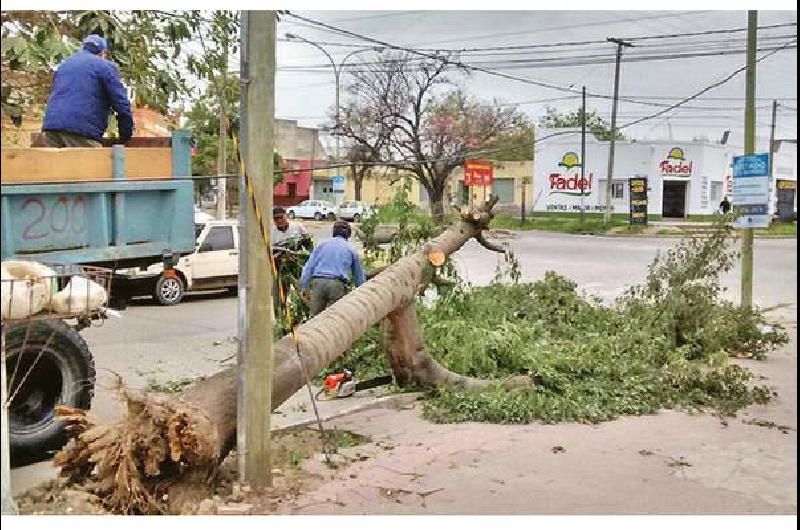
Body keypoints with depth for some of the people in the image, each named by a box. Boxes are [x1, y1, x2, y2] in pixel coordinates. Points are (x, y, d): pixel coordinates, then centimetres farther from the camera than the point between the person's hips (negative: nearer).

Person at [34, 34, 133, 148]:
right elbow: (121, 102, -1)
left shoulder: (64, 64, 29)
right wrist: (125, 136, 8)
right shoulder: (105, 66, 7)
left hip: (51, 126, 6)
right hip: (83, 130, -6)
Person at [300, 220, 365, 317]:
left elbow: (309, 265, 10)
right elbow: (359, 276, 21)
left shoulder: (323, 244, 19)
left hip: (318, 283, 1)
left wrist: (304, 287, 10)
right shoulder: (351, 249, 16)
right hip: (337, 284, -1)